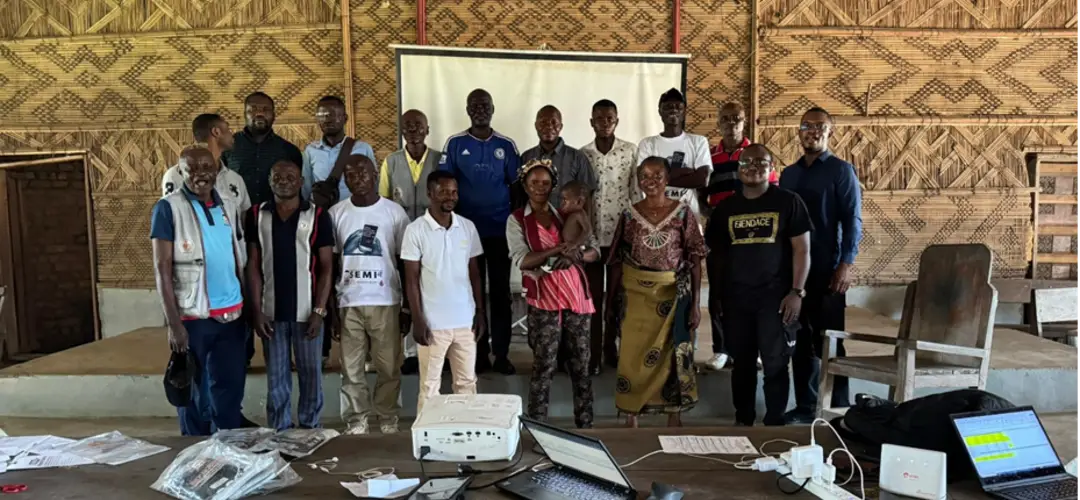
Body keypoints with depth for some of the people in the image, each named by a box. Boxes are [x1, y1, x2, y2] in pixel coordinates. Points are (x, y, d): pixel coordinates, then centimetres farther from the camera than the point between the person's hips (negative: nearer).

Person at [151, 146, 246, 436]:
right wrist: (173, 322, -14)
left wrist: (250, 307, 9)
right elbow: (162, 269, -9)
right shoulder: (168, 208, -7)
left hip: (231, 314, 5)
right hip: (192, 316, -4)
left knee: (230, 388, 13)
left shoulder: (229, 207, 8)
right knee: (194, 392, 8)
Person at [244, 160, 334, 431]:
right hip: (271, 311, 2)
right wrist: (256, 310, -3)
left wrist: (319, 310, -10)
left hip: (306, 311, -1)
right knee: (276, 377, 10)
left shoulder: (317, 215, -3)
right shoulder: (256, 215, 4)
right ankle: (279, 430, 22)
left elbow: (326, 267, -3)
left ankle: (310, 428, 22)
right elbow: (253, 265, 4)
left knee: (311, 373, 8)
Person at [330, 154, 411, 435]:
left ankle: (389, 418, 20)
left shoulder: (394, 212, -1)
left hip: (386, 302, -1)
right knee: (351, 368, 7)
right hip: (348, 303, 1)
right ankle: (355, 420, 20)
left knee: (389, 367, 5)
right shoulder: (336, 213, 4)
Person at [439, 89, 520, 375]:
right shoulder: (455, 144, 1)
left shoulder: (506, 145, 4)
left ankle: (501, 354, 13)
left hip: (500, 230, 1)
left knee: (500, 293, 5)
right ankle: (478, 354, 16)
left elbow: (517, 186, 6)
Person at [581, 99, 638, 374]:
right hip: (590, 235, 1)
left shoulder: (631, 151, -1)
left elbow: (637, 192, 1)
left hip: (621, 233, 0)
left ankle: (611, 348, 22)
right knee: (592, 295, 4)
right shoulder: (582, 154, 3)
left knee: (617, 294, 9)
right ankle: (593, 352, 12)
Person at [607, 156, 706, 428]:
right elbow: (616, 261, 4)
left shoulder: (683, 213, -3)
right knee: (633, 354, 2)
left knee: (674, 354, 5)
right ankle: (631, 415, 15)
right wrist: (610, 299, 4)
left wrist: (695, 303, -7)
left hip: (674, 294, -1)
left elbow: (695, 259, -4)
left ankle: (674, 416, 19)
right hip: (636, 294, 1)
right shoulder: (629, 215, 1)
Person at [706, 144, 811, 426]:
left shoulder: (788, 202, -1)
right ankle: (743, 420, 23)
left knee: (775, 364, 0)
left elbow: (802, 249, -3)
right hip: (736, 297, 3)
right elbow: (716, 253, 12)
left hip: (775, 296, -3)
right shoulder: (726, 207, 9)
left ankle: (775, 424, 13)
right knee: (742, 362, 10)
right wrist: (715, 295, 7)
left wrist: (796, 291, -11)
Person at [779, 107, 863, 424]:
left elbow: (852, 220, -7)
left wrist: (846, 264, -16)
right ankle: (805, 405, 20)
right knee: (800, 340, 10)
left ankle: (838, 408, 11)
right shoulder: (789, 174, 13)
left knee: (829, 341, 0)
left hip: (826, 269, -5)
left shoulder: (841, 171, -1)